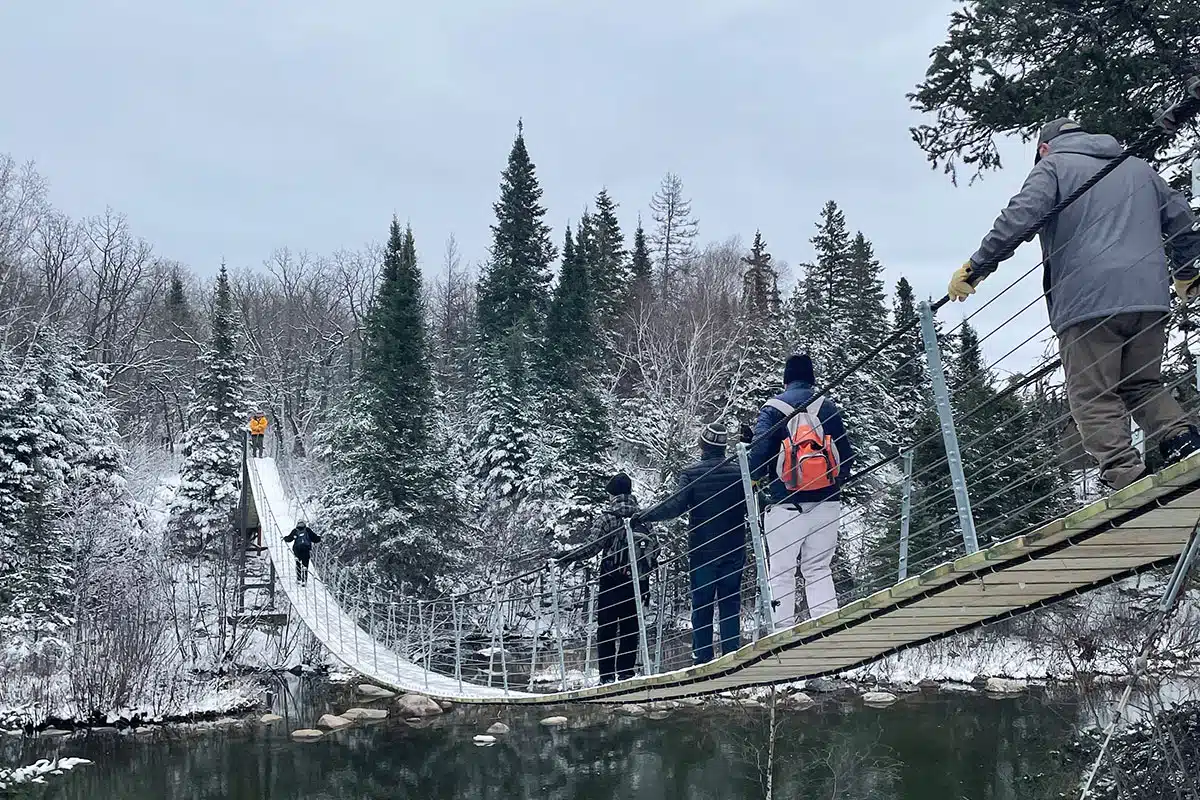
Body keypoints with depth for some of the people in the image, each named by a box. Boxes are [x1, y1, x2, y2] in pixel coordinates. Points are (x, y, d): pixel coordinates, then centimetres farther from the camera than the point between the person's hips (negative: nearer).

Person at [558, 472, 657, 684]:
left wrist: (567, 558, -6)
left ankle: (607, 676, 0)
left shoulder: (608, 517, -8)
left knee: (606, 629, 3)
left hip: (612, 582, -4)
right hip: (638, 583, 4)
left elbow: (592, 546, -15)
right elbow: (655, 549, 8)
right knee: (630, 629, 10)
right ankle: (626, 673, 8)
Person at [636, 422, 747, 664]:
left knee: (701, 608, 6)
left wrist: (643, 517, -11)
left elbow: (676, 506, -16)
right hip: (733, 552, 2)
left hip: (702, 553, -1)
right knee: (730, 606, 6)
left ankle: (703, 659, 3)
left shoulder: (691, 474, -6)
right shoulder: (738, 472, -1)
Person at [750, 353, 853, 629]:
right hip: (826, 503, 3)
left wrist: (754, 478, 11)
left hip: (786, 504, -3)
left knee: (781, 572, 4)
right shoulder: (828, 407, 8)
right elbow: (847, 455, 9)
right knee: (819, 569, 12)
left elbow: (759, 450, -9)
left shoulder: (773, 408, -1)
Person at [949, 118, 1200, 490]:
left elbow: (1020, 216, -8)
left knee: (1094, 399, -4)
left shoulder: (1053, 166, 10)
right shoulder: (1139, 167, 27)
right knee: (1143, 386, 18)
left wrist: (976, 267, -7)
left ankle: (1126, 476, -17)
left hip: (1087, 302, -5)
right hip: (1149, 296, 6)